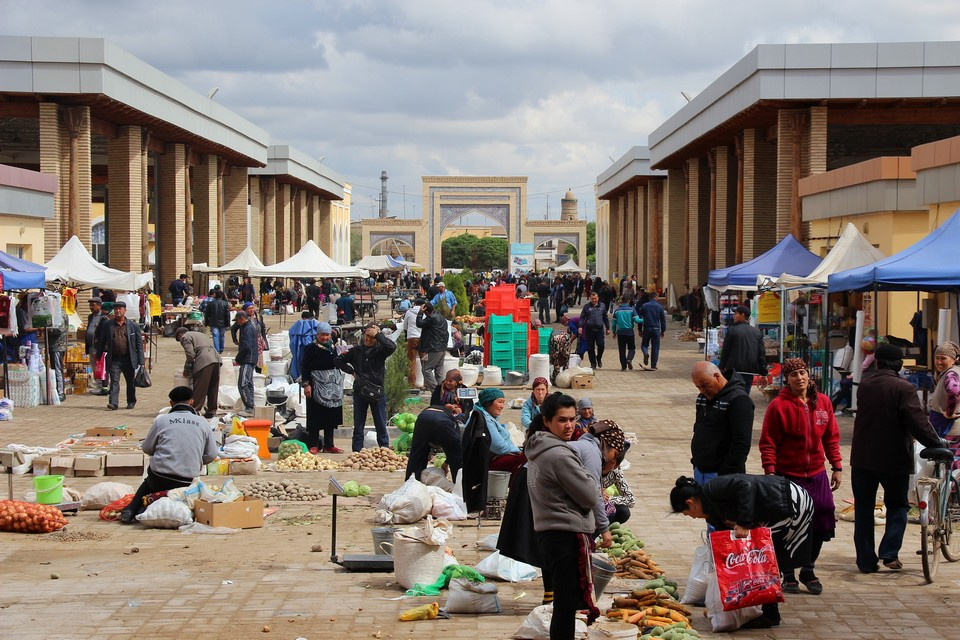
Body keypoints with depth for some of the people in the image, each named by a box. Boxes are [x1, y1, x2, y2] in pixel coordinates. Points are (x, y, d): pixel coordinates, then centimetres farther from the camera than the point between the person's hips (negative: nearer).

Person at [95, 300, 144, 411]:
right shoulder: (107, 325, 5)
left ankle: (131, 402, 28)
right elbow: (102, 342, 10)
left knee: (130, 381, 12)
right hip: (114, 359, 0)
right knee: (114, 381, -9)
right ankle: (113, 403, -13)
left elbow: (139, 344, 2)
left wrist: (141, 361, -4)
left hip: (128, 359, 0)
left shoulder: (134, 326, 2)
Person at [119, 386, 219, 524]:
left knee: (148, 483, 35)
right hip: (187, 481, 0)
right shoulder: (203, 424, 3)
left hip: (160, 479, 0)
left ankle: (130, 509, 14)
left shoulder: (161, 420, 0)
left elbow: (147, 448, 7)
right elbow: (212, 455, 5)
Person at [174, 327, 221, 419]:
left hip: (205, 361, -8)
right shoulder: (200, 334, 34)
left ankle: (195, 411, -3)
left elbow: (191, 354, -6)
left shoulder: (185, 337, 8)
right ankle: (212, 411, 18)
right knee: (213, 388, 13)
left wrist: (186, 368, 8)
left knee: (199, 388, -4)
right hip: (216, 359, 8)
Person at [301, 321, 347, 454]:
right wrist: (306, 384, -18)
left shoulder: (332, 348, 14)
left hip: (332, 387, 6)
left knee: (331, 417, 7)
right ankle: (313, 445, 0)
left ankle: (329, 445, 13)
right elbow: (304, 367, -9)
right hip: (317, 386, -6)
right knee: (315, 417, -5)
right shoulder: (311, 348, -5)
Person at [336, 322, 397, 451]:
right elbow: (339, 360, 14)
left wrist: (377, 335, -20)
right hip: (360, 391, 2)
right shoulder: (356, 350, 5)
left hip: (377, 392, -2)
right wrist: (352, 371, 2)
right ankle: (356, 452, 11)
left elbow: (392, 347, -24)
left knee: (381, 425, 3)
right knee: (358, 425, 6)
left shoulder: (380, 349, -2)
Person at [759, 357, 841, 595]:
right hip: (787, 476, -4)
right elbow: (768, 443, -8)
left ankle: (808, 569, 24)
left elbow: (831, 437, 12)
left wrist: (837, 466, 8)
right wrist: (770, 473, -16)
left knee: (821, 523, 5)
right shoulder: (778, 406, -9)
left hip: (817, 475, 4)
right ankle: (788, 575, 16)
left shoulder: (823, 402, 5)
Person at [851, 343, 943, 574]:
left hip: (862, 458, 3)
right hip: (894, 459, -3)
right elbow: (918, 422, -20)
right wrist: (937, 444, -12)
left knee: (864, 510, 10)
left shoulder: (864, 384, 1)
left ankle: (866, 561, 10)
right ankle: (889, 553, -1)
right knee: (897, 506, 14)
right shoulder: (904, 389, -14)